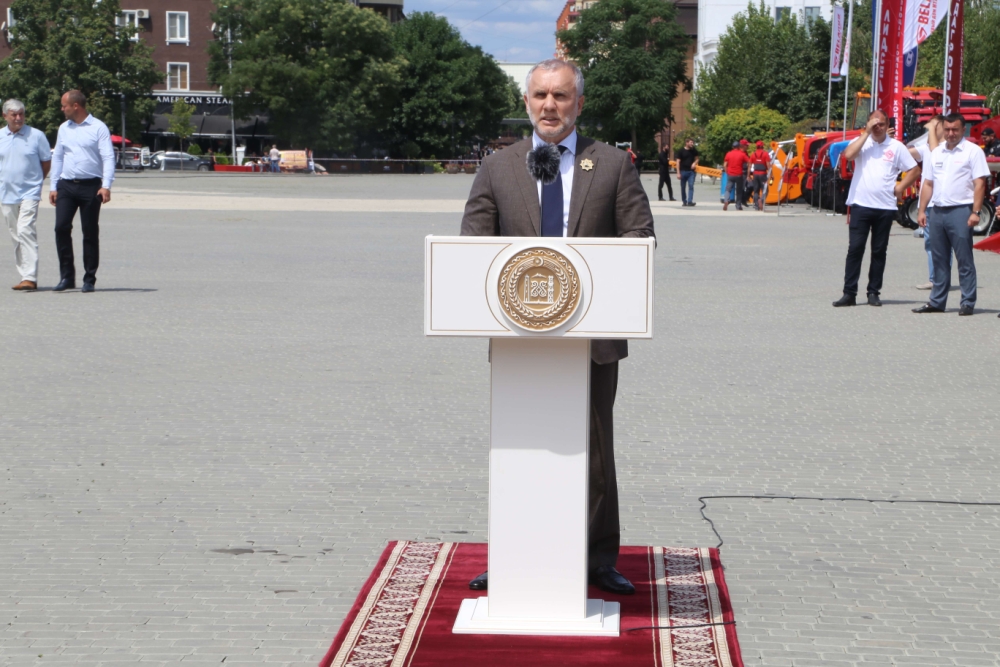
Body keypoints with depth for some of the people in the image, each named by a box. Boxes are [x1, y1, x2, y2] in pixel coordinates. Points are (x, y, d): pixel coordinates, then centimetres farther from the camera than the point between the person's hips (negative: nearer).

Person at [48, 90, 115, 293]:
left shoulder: (98, 128, -2)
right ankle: (66, 276, 0)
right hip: (66, 185, 4)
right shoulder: (64, 129, 14)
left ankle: (89, 279, 8)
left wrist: (106, 185, -18)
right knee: (61, 227, -7)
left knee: (90, 232, 0)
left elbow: (108, 157, -7)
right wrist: (53, 186, 13)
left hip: (90, 186, -4)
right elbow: (57, 157, 19)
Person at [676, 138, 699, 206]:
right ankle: (684, 201, 17)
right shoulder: (681, 151, -3)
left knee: (691, 186, -11)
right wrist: (678, 173, -9)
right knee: (683, 187, 6)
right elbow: (678, 162, -3)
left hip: (691, 171, 1)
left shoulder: (694, 150, 6)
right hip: (683, 171, -1)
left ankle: (690, 201, -15)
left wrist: (694, 163, -7)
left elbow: (696, 159, 17)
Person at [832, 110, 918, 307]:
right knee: (855, 248, -4)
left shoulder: (896, 147, 6)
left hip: (885, 207, 1)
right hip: (860, 205, -1)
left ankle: (874, 292, 13)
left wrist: (899, 188, 1)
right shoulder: (861, 141, 4)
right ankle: (849, 293, -2)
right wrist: (866, 132, -12)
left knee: (879, 251, 6)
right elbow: (848, 154, -17)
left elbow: (915, 171, 11)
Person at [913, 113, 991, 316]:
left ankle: (968, 303, 1)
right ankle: (937, 302, 15)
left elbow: (979, 183, -7)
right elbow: (928, 183, 18)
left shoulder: (972, 151, -1)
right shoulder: (937, 152, 16)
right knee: (939, 260, 10)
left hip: (960, 211, -6)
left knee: (964, 260, -3)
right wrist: (922, 210, 11)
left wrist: (975, 212, -15)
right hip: (937, 211, 6)